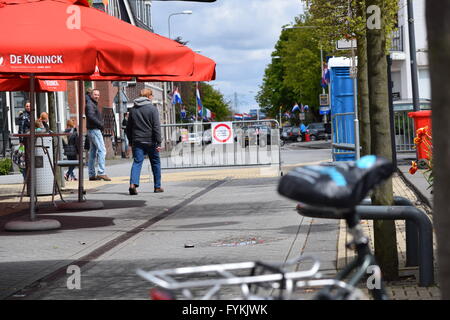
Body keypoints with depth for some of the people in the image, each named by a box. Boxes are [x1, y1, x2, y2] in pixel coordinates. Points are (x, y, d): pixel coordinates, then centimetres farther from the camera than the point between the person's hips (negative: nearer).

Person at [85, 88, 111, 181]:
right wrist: (100, 124, -18)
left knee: (93, 152, 11)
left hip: (93, 130, 11)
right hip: (94, 129, -11)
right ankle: (101, 172, -22)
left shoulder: (94, 104, 18)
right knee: (102, 150, -15)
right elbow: (91, 116, -24)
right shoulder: (90, 104, -11)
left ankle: (92, 174, 13)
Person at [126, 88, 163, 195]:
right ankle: (157, 186, 16)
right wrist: (158, 142, -10)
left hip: (137, 141, 3)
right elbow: (156, 127, -11)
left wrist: (130, 141, 22)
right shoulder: (152, 108, -6)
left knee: (137, 162, -3)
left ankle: (133, 183, -24)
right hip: (150, 141, -3)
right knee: (155, 163, 11)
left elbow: (128, 127, 13)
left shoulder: (133, 109, 9)